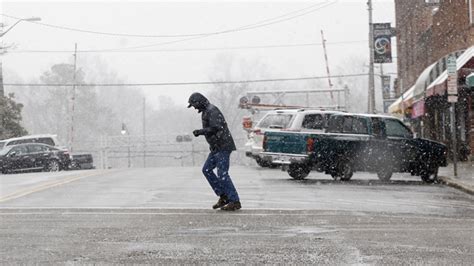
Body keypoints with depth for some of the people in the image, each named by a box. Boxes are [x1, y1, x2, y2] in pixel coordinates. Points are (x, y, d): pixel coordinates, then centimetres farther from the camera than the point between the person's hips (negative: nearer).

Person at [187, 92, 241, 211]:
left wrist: (200, 131, -18)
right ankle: (223, 196, 10)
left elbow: (215, 128, -26)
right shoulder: (206, 111, 18)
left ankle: (235, 202, -6)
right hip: (216, 148, 11)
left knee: (222, 174, -11)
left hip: (223, 147, -11)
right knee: (207, 170, 9)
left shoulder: (212, 111, -15)